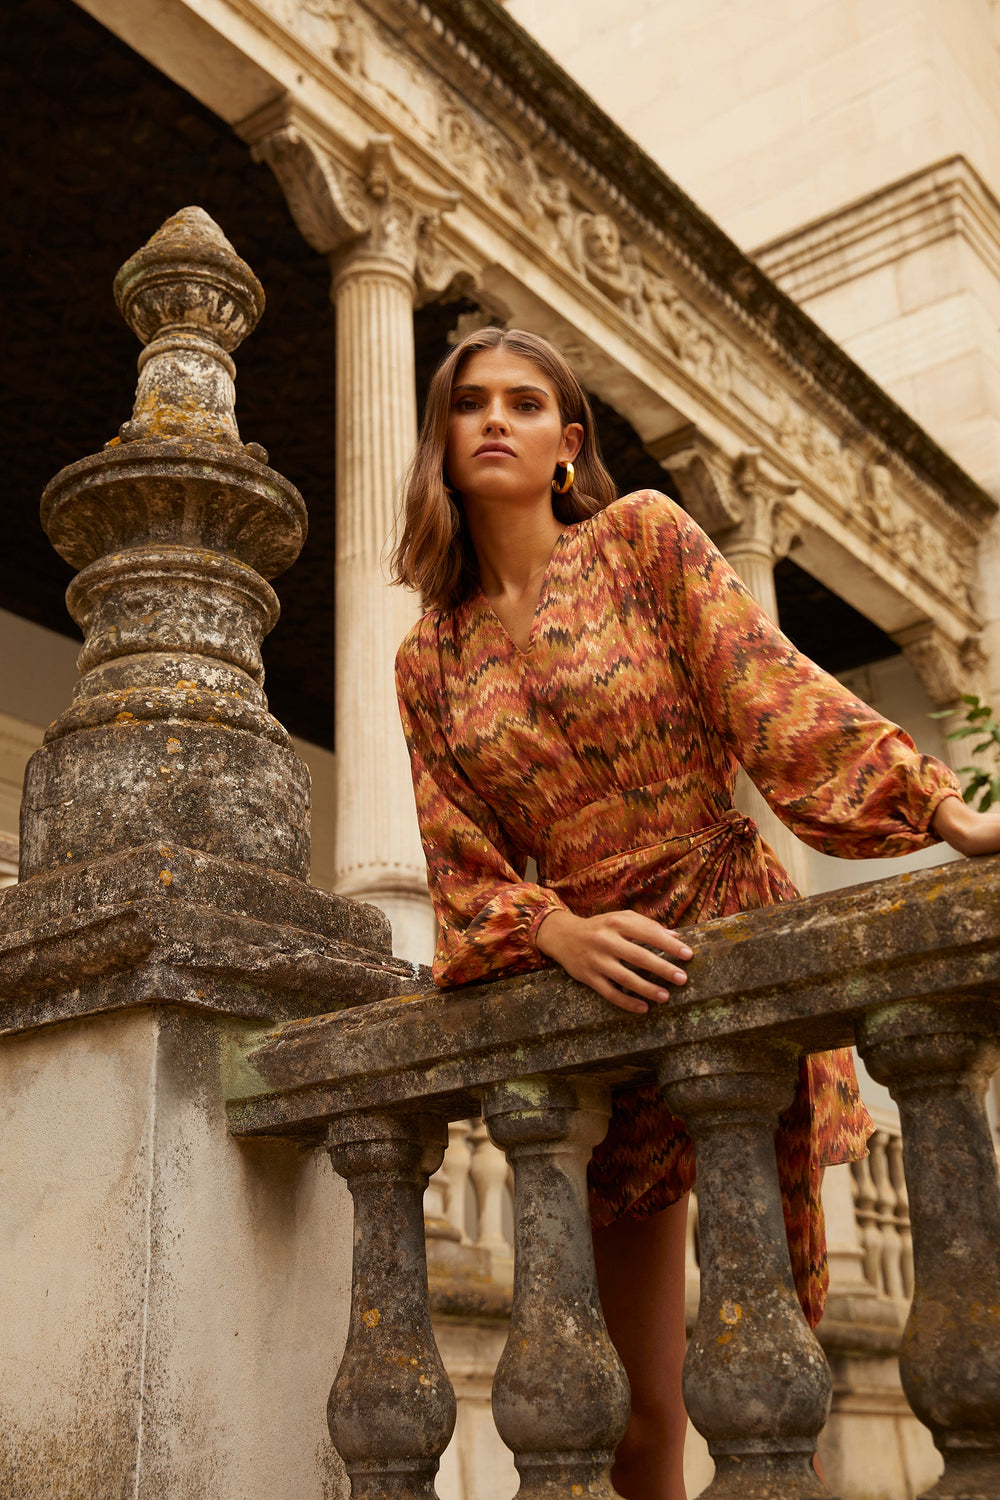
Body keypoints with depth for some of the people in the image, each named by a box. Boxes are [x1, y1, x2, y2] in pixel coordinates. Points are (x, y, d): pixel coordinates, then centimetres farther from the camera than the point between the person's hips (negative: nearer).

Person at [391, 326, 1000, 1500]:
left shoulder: (644, 537, 1)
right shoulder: (428, 661, 8)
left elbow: (776, 694, -9)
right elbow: (463, 868, 3)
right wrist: (562, 935, -17)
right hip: (587, 991, 3)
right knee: (635, 1403, 7)